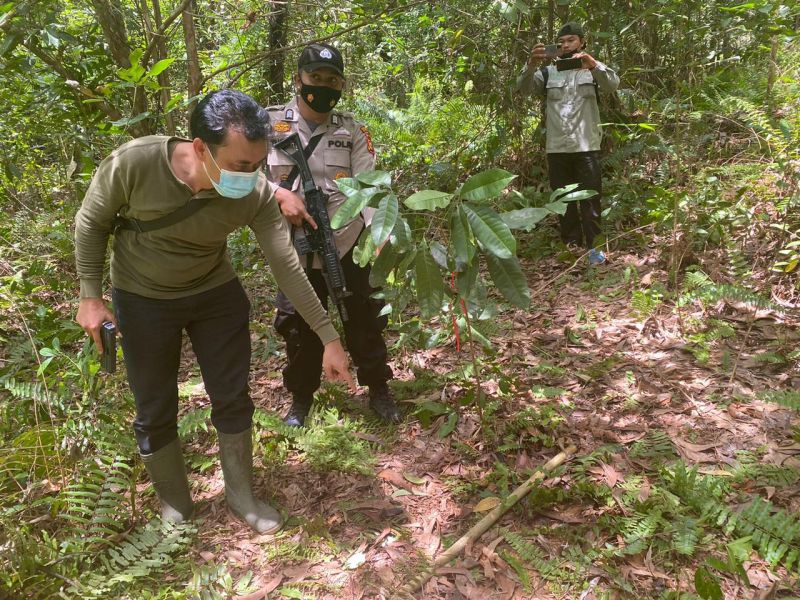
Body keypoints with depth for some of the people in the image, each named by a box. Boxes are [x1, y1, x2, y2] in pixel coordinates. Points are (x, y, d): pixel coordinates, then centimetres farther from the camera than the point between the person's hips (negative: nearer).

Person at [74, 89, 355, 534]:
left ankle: (241, 495, 31)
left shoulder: (256, 194, -25)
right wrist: (90, 296, -10)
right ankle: (175, 509, 30)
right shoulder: (133, 164, -30)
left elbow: (287, 267, -18)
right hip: (143, 300, -1)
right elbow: (92, 222, -11)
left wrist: (328, 337, -17)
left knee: (233, 398, 8)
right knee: (155, 411, 8)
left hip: (216, 294, 2)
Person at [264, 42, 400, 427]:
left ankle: (378, 389, 31)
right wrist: (281, 196, -20)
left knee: (364, 320, 10)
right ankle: (301, 397, 32)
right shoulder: (271, 123, 1)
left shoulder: (352, 131, 4)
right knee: (300, 326, 11)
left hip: (350, 244, 1)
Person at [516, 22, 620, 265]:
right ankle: (570, 245, 16)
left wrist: (593, 64, -32)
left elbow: (613, 84, -13)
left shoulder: (593, 70, 8)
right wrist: (531, 65, -26)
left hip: (586, 147, -2)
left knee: (590, 199, -1)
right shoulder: (548, 72, 12)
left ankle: (593, 246, 7)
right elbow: (524, 87, -5)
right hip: (556, 148, 2)